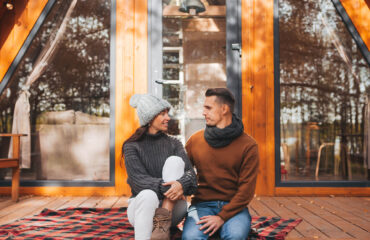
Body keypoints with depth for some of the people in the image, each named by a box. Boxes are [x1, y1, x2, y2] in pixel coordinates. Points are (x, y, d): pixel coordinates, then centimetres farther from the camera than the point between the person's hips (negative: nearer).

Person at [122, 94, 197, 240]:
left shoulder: (174, 144, 6)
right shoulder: (132, 146, -1)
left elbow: (190, 173, -7)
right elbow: (138, 180, -14)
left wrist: (182, 184, -31)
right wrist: (165, 187, -31)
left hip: (172, 208, 2)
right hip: (142, 205, -2)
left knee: (175, 161, -20)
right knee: (148, 195, -37)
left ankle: (162, 225, -27)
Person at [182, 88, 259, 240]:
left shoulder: (248, 145, -2)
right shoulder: (195, 140, 6)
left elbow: (246, 189, -5)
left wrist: (222, 217, -15)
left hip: (233, 206, 0)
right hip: (202, 204, 1)